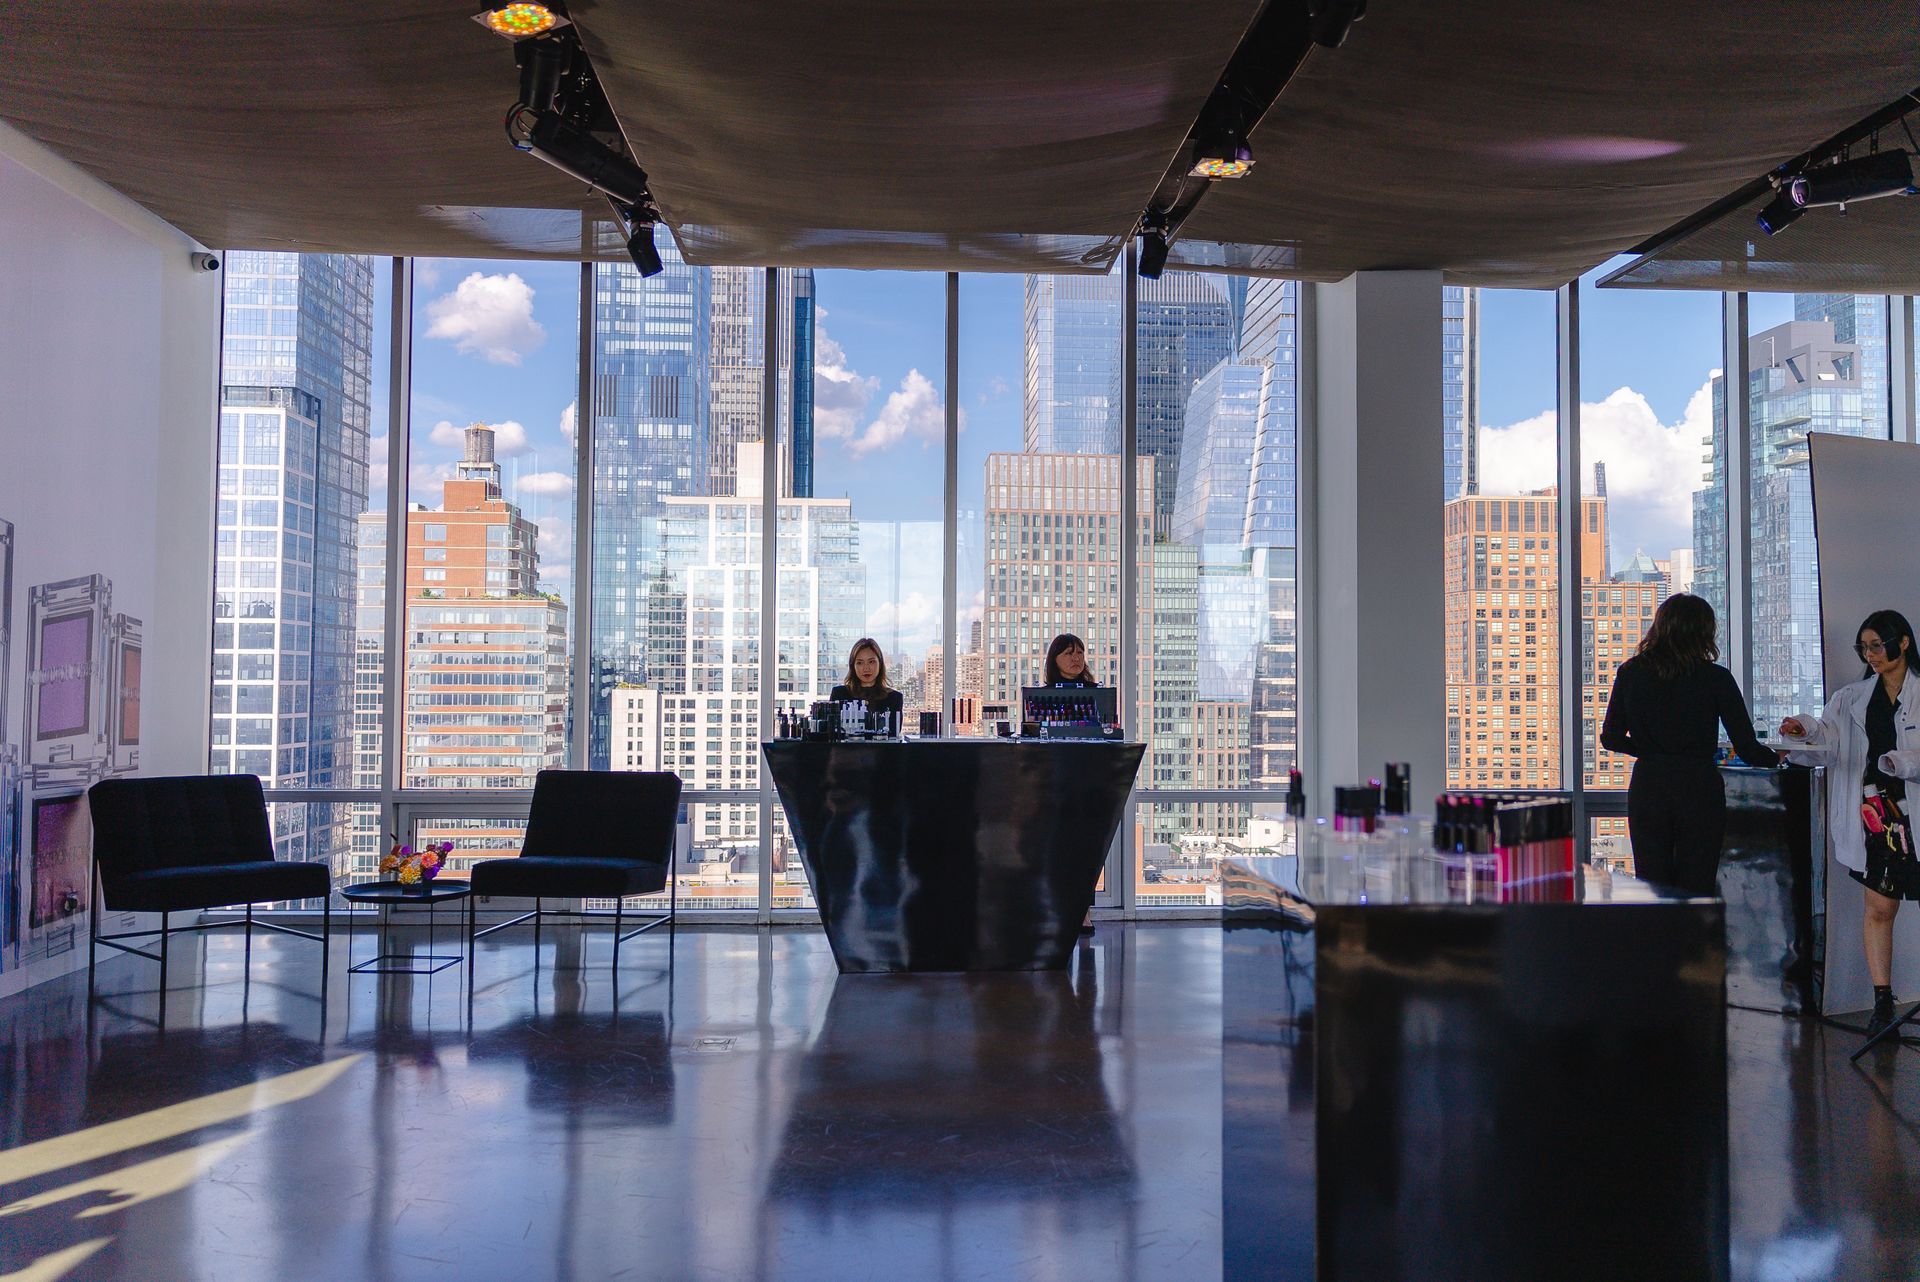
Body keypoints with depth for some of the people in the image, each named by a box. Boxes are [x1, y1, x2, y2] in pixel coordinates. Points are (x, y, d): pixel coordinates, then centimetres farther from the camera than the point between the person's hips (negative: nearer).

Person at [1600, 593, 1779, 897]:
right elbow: (1747, 749, -5)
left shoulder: (1630, 673, -1)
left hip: (1647, 789, 2)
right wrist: (1776, 757, 16)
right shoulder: (1715, 678, -7)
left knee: (1651, 887, 8)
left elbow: (1610, 738, 4)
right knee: (1697, 891, 6)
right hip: (1699, 789, -2)